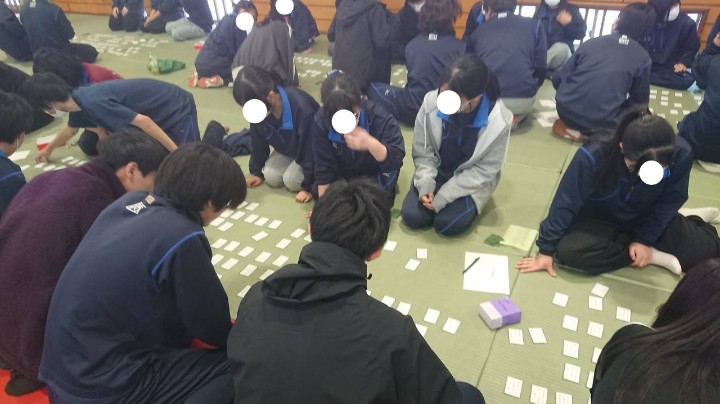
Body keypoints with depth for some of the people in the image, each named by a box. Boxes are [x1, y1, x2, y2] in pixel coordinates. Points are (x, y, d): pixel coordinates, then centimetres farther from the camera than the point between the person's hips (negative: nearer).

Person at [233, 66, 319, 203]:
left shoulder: (301, 108, -40)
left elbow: (310, 149, -31)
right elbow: (258, 143, -2)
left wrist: (309, 186, -24)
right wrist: (257, 172, 5)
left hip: (312, 149, -6)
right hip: (288, 148, 6)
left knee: (292, 180, -21)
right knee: (271, 177, -9)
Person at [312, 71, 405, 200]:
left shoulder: (379, 117, -34)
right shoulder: (321, 121, -26)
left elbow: (397, 158, -39)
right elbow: (323, 166, -17)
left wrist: (370, 144, -59)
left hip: (375, 174, -2)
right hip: (343, 173, 3)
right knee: (317, 191, -13)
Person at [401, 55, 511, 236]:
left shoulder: (499, 121, -27)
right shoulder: (431, 101, -22)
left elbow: (484, 170, -17)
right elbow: (422, 152, -9)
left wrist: (442, 196, -22)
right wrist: (425, 185, -23)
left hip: (472, 181, -2)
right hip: (436, 172, 2)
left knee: (448, 224, -20)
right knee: (412, 216, -14)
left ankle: (468, 203, 12)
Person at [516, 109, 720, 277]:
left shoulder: (681, 154, -26)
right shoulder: (593, 156, -35)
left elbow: (669, 201, -9)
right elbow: (566, 203, -24)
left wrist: (644, 238, -15)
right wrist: (546, 249, -19)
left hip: (647, 218, 2)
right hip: (599, 218, -2)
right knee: (569, 250, -30)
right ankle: (656, 256, -13)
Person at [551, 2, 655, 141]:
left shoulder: (590, 43, 7)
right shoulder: (643, 58, 3)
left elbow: (558, 79, 9)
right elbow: (640, 101, 11)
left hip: (566, 110, 3)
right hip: (601, 121, -3)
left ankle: (571, 125, 10)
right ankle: (587, 131, 3)